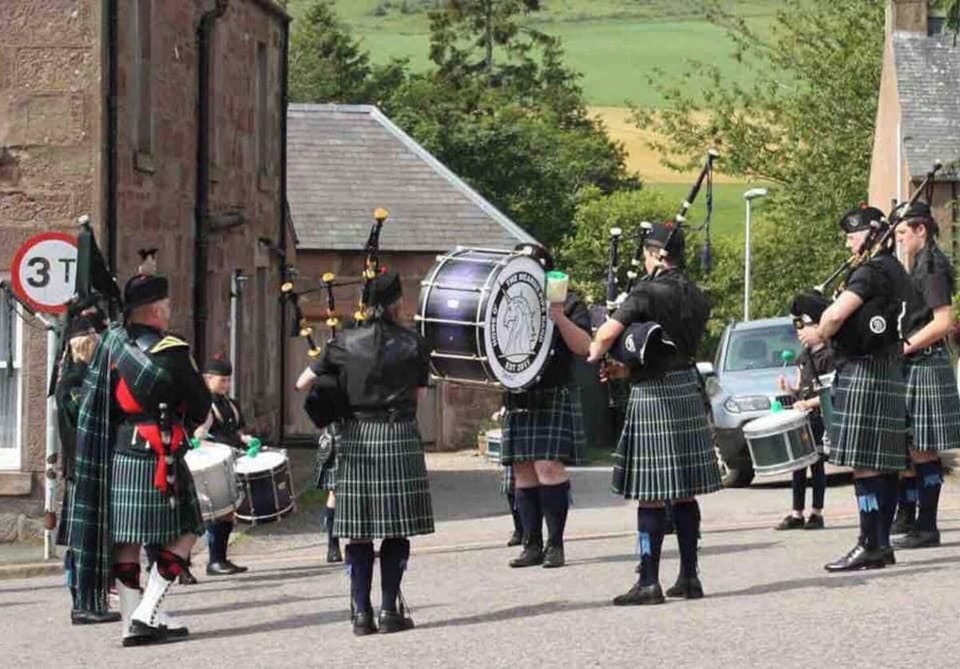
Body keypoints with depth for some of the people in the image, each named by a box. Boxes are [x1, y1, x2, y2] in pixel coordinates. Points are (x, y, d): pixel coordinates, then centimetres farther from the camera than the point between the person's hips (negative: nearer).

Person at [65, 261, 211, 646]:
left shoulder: (113, 343, 4)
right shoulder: (170, 353, -12)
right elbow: (201, 406, -3)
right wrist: (186, 419, 19)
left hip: (116, 456, 7)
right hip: (157, 458, -7)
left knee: (125, 538, 8)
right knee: (183, 533, 3)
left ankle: (132, 621, 9)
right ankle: (147, 614, -5)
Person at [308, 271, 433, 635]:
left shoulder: (344, 343, 1)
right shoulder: (413, 344, -1)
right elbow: (419, 391, 10)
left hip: (356, 438, 2)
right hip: (399, 437, -2)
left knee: (359, 531, 5)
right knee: (396, 530, 3)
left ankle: (361, 612, 4)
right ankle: (390, 610, 2)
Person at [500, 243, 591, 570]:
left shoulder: (568, 303, 3)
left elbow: (584, 346, -6)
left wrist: (560, 319, -20)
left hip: (554, 398, -5)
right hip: (519, 399, 5)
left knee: (549, 466, -13)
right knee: (523, 471, 3)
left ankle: (555, 544, -7)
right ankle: (532, 545, 8)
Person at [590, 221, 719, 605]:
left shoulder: (648, 293, -13)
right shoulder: (696, 297, 10)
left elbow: (606, 335, -21)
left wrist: (595, 357, 2)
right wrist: (627, 366, 21)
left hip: (653, 396, -7)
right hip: (688, 391, 7)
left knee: (651, 495, -5)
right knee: (684, 493, 12)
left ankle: (649, 582, -5)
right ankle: (689, 577, 15)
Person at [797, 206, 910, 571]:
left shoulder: (870, 272, -14)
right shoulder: (894, 271, 17)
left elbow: (836, 314, -25)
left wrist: (818, 335, -6)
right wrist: (824, 330, 9)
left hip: (863, 373, -10)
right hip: (889, 374, 10)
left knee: (863, 462, -9)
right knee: (883, 463, 10)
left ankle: (870, 544, -10)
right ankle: (882, 544, 13)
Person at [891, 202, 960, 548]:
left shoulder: (932, 266, -13)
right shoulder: (916, 267, 17)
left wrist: (903, 348, -17)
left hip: (925, 366, -10)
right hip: (910, 368, 10)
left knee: (922, 450, -6)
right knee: (907, 447, 12)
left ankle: (926, 527, -3)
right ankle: (906, 520, 18)